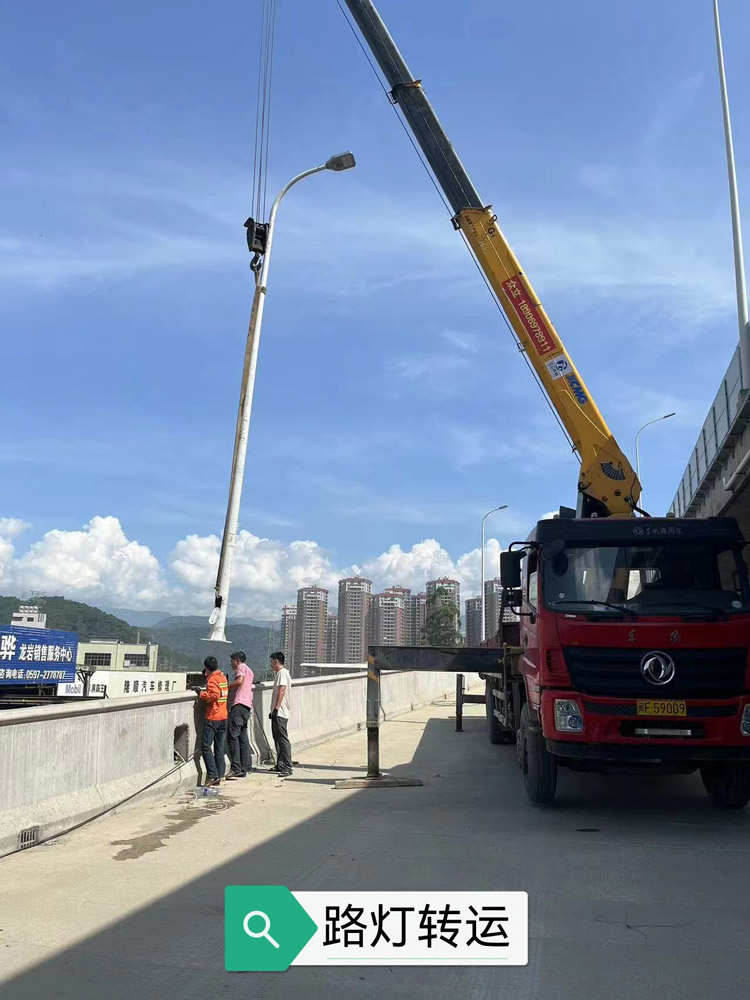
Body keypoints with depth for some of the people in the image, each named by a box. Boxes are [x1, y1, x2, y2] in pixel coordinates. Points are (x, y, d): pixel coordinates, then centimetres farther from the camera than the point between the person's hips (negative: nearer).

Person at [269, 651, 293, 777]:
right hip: (277, 713, 11)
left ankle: (287, 767, -13)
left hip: (280, 713, -11)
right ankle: (280, 765, 21)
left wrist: (276, 708, -25)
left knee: (283, 739, -12)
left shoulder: (282, 673, -11)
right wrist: (274, 710, 21)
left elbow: (282, 690, -21)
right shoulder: (281, 673, 20)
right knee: (278, 738, 14)